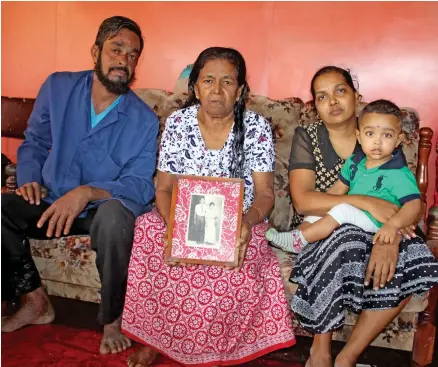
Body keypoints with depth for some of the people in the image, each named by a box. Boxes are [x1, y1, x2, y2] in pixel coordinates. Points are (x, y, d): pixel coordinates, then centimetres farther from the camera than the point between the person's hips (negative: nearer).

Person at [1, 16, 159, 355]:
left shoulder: (144, 120, -11)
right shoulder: (58, 88, -1)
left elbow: (140, 185, -16)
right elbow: (34, 143, 11)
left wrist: (87, 192, -32)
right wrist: (29, 179, -9)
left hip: (103, 208, -3)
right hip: (51, 202, 4)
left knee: (115, 216, -38)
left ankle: (112, 319, -13)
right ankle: (36, 302, 1)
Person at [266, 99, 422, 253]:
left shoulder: (399, 174, -17)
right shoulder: (354, 162, 4)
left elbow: (413, 203, -26)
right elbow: (338, 189, 15)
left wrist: (393, 224, -44)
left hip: (375, 223, -7)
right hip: (350, 215, 8)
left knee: (342, 210, -27)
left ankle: (297, 241, -22)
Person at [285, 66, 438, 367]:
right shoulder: (306, 136, -5)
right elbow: (302, 201, -18)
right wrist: (365, 202, -28)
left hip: (369, 231, 3)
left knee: (412, 258, -25)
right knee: (344, 243, -36)